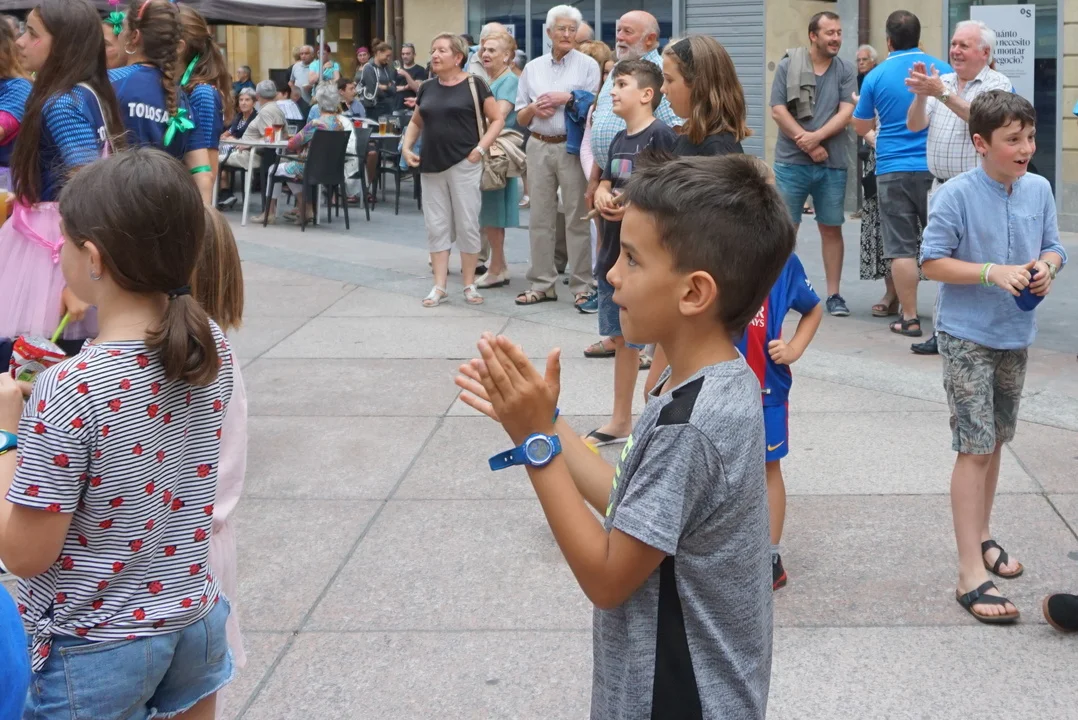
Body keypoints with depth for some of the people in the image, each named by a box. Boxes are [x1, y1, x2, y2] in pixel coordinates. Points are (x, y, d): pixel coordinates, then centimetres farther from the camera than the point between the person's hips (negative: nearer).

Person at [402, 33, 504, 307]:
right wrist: (406, 147, 7)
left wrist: (480, 148, -12)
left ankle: (469, 285, 12)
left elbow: (498, 119, -3)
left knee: (467, 225, 1)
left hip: (464, 166, -5)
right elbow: (416, 122, 23)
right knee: (436, 226, 6)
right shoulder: (427, 88, 11)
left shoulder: (473, 85, -4)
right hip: (431, 166, 5)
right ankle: (439, 286, 12)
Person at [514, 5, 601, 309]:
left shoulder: (588, 65, 1)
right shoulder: (532, 68, 12)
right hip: (539, 147, 4)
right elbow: (521, 119, 14)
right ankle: (542, 284, 14)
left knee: (577, 218, -3)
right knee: (540, 218, 6)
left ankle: (582, 286, 3)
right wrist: (533, 108, -7)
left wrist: (568, 98, -13)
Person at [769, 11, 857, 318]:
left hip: (833, 164, 1)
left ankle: (834, 294, 10)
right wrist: (806, 145, -9)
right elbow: (778, 111, -4)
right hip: (791, 162, -1)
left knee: (832, 228, 5)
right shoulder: (788, 66, 1)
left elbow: (845, 114, -4)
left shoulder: (846, 71, 5)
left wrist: (816, 137, -16)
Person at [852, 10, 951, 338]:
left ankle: (909, 318, 2)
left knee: (902, 248, 2)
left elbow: (861, 128, 10)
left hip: (893, 170, -1)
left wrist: (862, 105, 30)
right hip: (935, 167, 1)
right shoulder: (943, 70, 1)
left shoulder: (876, 76, -1)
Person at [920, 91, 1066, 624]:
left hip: (1016, 335, 6)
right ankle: (971, 576, -6)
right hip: (967, 336, -6)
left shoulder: (1039, 189, -1)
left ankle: (980, 536, 38)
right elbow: (932, 262, -15)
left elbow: (1051, 245, 10)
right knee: (975, 449, -8)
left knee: (994, 441, 19)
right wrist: (993, 272, -25)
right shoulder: (957, 195, -17)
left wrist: (1047, 267, -13)